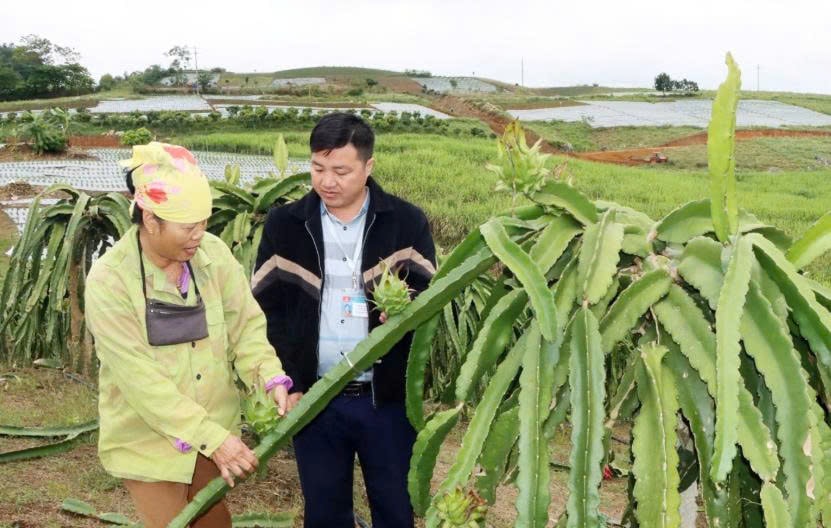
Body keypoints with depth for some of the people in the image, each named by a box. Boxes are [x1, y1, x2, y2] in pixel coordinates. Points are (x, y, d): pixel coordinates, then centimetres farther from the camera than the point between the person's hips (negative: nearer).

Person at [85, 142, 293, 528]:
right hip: (148, 440, -4)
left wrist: (272, 379, -24)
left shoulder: (213, 254, -10)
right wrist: (212, 438, -27)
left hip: (213, 430, 4)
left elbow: (246, 323, -5)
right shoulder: (109, 280, -21)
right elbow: (140, 379, -24)